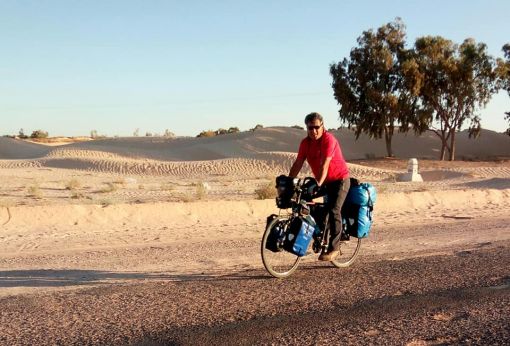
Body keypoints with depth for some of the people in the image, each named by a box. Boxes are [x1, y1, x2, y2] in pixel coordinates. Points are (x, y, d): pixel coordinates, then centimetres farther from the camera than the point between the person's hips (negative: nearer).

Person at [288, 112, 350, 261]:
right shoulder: (305, 143, -2)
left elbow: (324, 165, -30)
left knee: (333, 211, -18)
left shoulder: (328, 140, -21)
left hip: (339, 180, -6)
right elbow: (298, 163, -3)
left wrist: (318, 184, -38)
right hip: (323, 182, 7)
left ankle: (334, 248, -12)